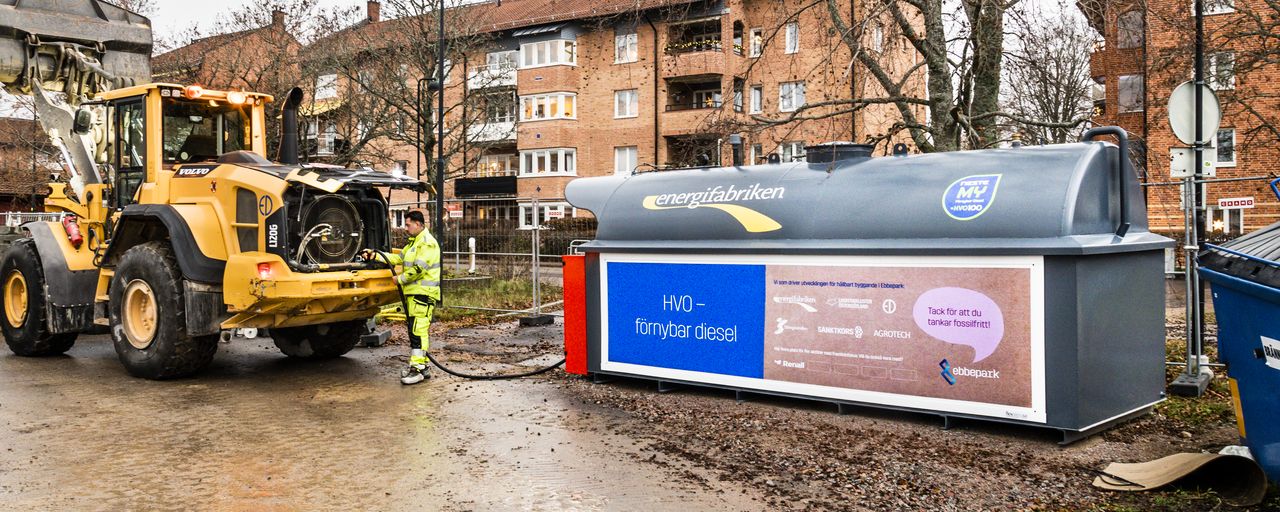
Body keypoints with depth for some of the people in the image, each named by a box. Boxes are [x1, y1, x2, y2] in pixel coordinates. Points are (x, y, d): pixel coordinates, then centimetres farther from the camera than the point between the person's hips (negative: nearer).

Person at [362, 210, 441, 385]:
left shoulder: (427, 243, -13)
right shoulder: (413, 242, 22)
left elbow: (419, 268, -20)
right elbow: (398, 258, 20)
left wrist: (400, 279, -9)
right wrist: (375, 255, 12)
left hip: (423, 293, -11)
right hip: (414, 292, 11)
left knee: (418, 330, -14)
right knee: (414, 330, 13)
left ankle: (417, 368, -14)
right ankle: (421, 365, 20)